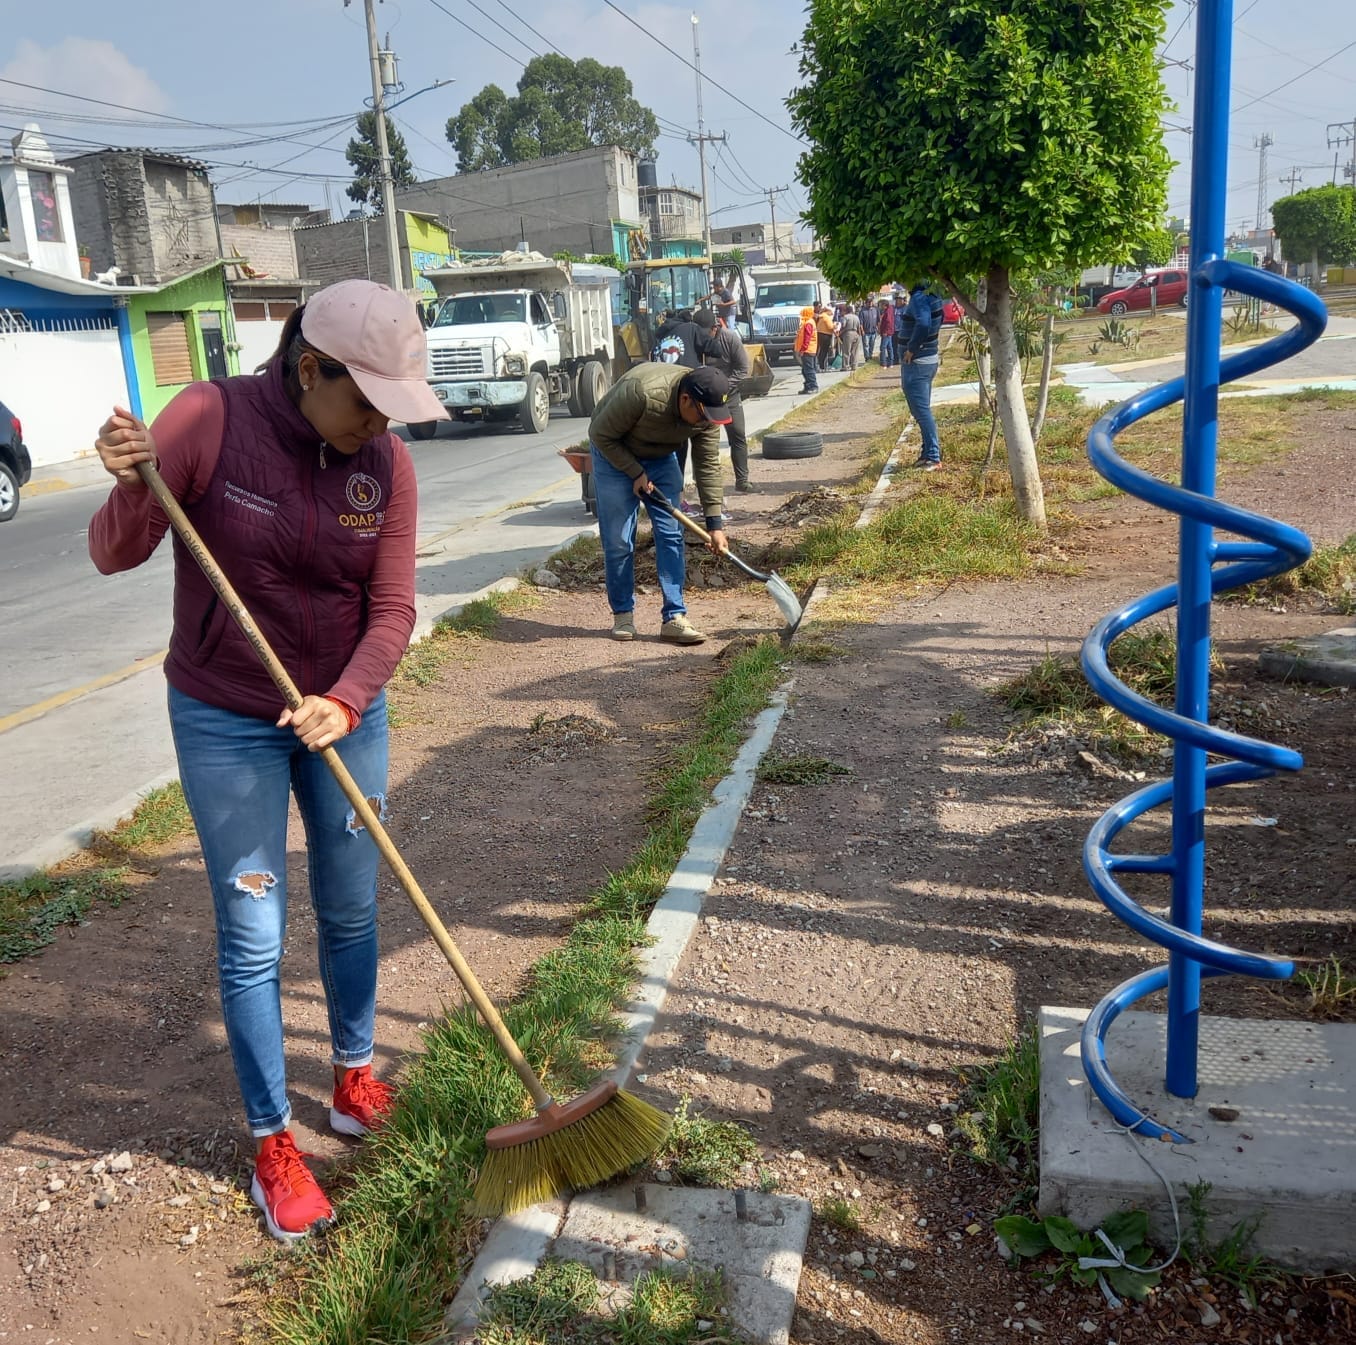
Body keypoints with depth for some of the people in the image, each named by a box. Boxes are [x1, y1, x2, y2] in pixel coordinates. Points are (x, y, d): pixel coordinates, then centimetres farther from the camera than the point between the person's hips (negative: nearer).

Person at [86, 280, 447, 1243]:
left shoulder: (386, 464, -9)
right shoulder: (208, 420, -17)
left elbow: (391, 611, -11)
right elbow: (114, 557, -10)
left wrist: (346, 703, -27)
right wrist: (135, 489, -31)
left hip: (345, 713, 3)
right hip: (226, 722, -3)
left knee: (352, 912, 14)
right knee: (253, 938, 4)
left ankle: (355, 1075, 39)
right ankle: (272, 1143, 21)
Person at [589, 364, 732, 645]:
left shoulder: (706, 412, -21)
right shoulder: (642, 393, -38)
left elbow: (708, 466, -13)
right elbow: (601, 435, -24)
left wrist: (715, 523, -15)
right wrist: (636, 473, -22)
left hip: (661, 457, 4)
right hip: (614, 454, -4)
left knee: (671, 535, -5)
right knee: (618, 541, -4)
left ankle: (674, 618, -2)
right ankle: (622, 614, 12)